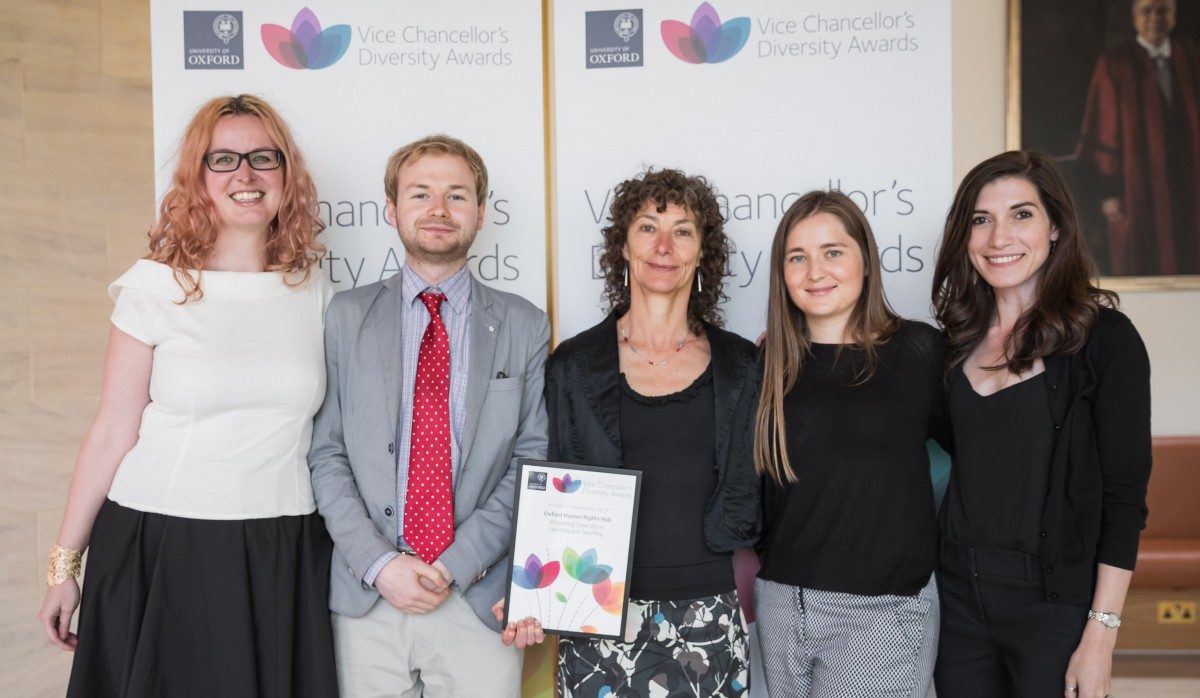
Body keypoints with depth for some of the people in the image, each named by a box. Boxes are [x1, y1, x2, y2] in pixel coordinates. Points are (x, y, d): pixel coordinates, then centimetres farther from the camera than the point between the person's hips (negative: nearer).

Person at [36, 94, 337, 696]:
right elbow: (111, 434, -2)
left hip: (282, 555, 2)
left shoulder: (314, 291, 4)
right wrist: (64, 562, 1)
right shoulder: (156, 286, -4)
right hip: (160, 547, -2)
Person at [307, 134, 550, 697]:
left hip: (481, 598, 0)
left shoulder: (525, 325, 4)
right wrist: (379, 563, -9)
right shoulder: (347, 317, 5)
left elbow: (530, 463, -1)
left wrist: (457, 564, -10)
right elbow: (326, 454, 2)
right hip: (367, 594, 1)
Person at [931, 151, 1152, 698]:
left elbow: (1124, 497, -9)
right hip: (958, 593, 4)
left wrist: (1101, 633, -13)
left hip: (1055, 602, -4)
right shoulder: (958, 340, 5)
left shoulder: (1105, 338, -9)